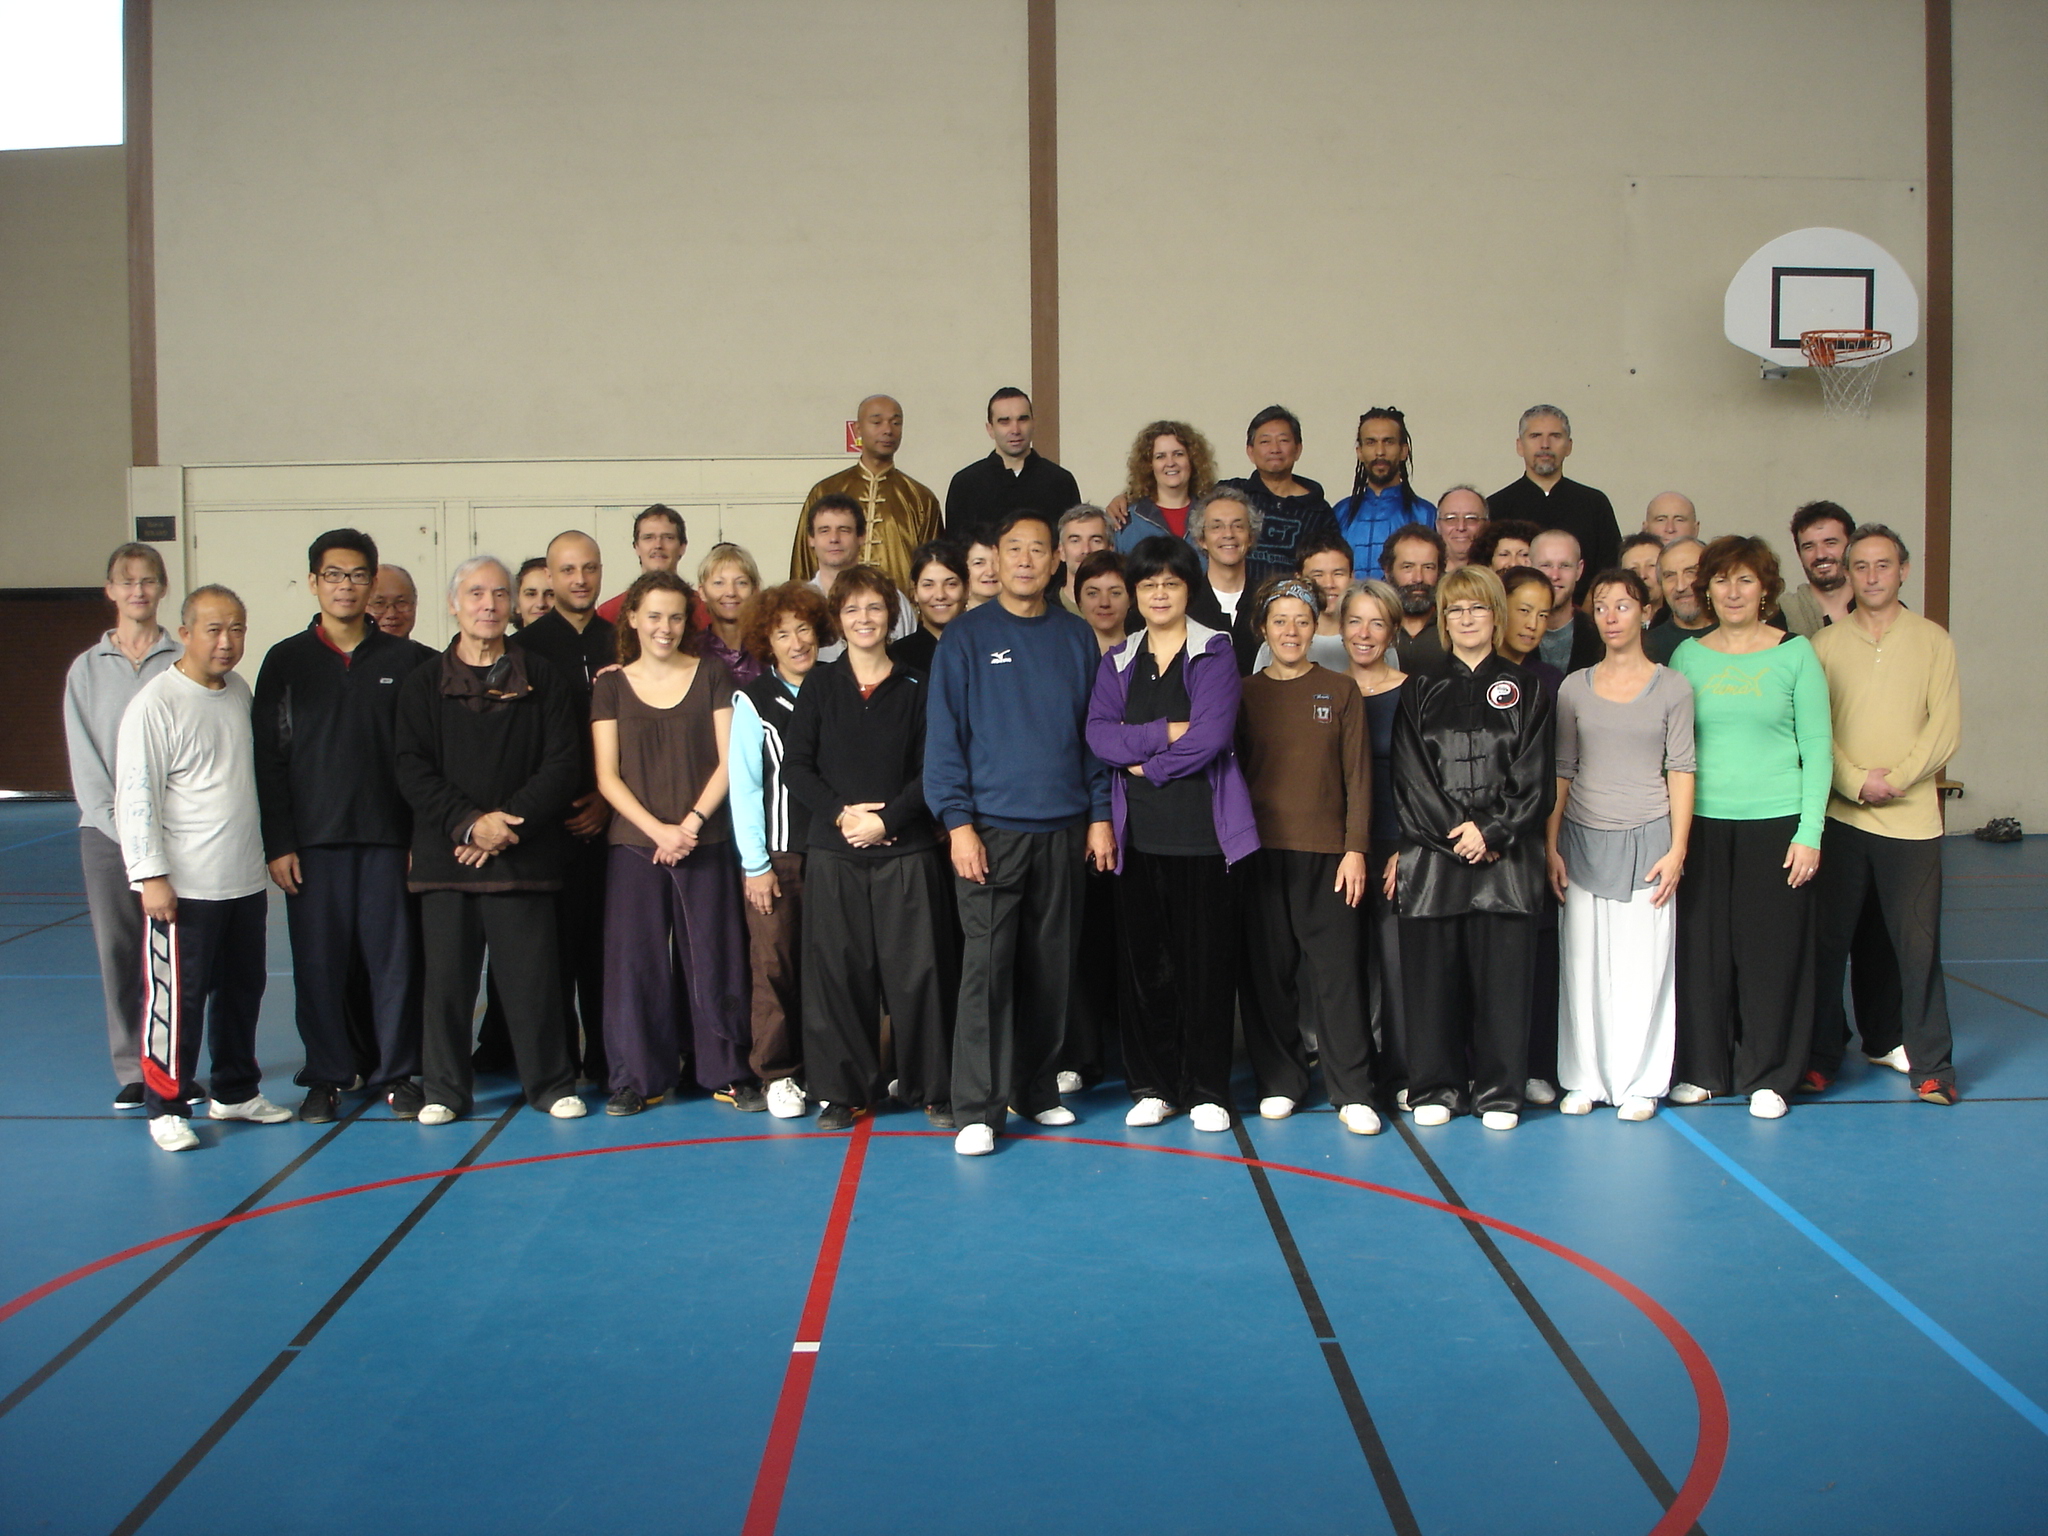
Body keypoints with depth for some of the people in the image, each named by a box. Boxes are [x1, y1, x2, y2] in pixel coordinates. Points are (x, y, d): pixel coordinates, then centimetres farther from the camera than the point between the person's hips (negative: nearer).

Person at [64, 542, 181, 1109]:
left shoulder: (183, 661, 3)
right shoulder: (87, 669, 9)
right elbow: (85, 760, 5)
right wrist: (121, 828, -5)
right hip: (107, 832, 2)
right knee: (119, 953, 3)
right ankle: (132, 1071, 11)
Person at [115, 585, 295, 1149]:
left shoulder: (240, 691, 10)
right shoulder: (155, 703, -12)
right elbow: (135, 795, -14)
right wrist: (150, 876, -18)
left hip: (245, 880, 7)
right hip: (183, 887, -7)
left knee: (242, 990, 15)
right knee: (177, 997, -3)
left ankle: (237, 1092, 29)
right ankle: (166, 1107, 10)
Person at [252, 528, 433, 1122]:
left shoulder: (403, 660, 6)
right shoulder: (287, 661, 5)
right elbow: (268, 757, 3)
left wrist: (422, 837, -1)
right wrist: (277, 844, -3)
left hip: (387, 837, 0)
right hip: (312, 839, 0)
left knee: (394, 959, 2)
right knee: (318, 962, 4)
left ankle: (396, 1073, 14)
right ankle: (327, 1077, 16)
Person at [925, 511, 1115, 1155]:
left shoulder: (1075, 637, 9)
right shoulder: (966, 636, 0)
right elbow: (944, 734, -3)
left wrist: (1100, 814, 5)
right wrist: (957, 821, -11)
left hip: (1063, 828, 3)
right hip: (991, 827, -3)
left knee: (1051, 966, 9)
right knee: (987, 966, -7)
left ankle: (1038, 1089, 22)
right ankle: (977, 1109, -2)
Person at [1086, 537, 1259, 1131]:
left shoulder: (1215, 652, 3)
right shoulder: (1118, 661, 14)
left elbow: (1212, 734, -10)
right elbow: (1099, 733, -1)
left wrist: (1147, 765, -6)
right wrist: (1165, 733, -13)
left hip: (1202, 825, -3)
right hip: (1137, 829, 3)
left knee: (1205, 958, -1)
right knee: (1142, 958, 4)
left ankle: (1206, 1090, 8)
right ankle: (1151, 1085, 15)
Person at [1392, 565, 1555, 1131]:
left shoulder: (1523, 691, 9)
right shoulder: (1421, 691, 11)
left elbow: (1534, 778, 2)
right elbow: (1409, 776, 2)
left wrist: (1491, 831, -10)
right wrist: (1454, 831, -9)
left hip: (1505, 855, -1)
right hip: (1432, 854, 1)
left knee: (1502, 973, -1)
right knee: (1432, 973, 1)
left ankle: (1500, 1092, 9)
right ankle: (1434, 1089, 13)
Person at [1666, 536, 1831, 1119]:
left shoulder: (1795, 654, 1)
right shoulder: (1688, 656, 7)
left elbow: (1817, 748, 1)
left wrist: (1809, 832, -6)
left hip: (1776, 823, -2)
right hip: (1702, 823, 2)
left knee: (1772, 949, 2)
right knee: (1701, 947, 4)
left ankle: (1767, 1076, 15)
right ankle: (1701, 1069, 18)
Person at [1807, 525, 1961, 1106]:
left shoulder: (1932, 640, 5)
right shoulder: (1825, 644, 6)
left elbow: (1945, 727, -2)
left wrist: (1896, 779, -12)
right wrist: (1855, 780, -13)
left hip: (1911, 817, -1)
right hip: (1838, 817, 1)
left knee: (1918, 942, 0)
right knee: (1827, 938, 5)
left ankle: (1930, 1062, 9)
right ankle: (1822, 1052, 16)